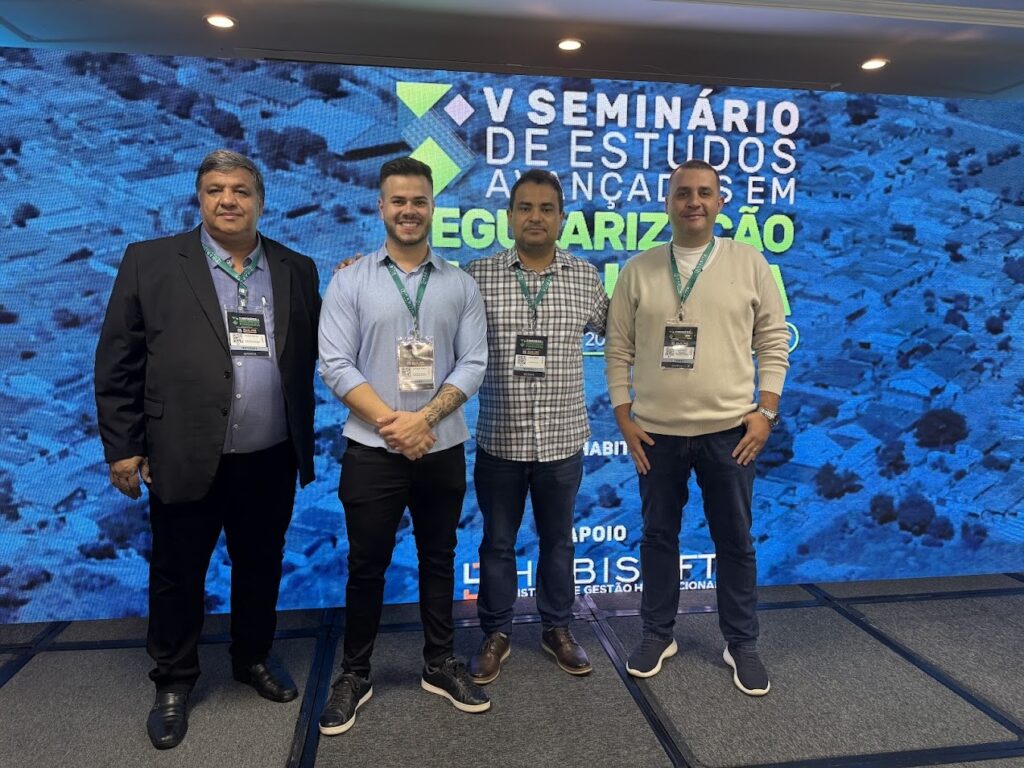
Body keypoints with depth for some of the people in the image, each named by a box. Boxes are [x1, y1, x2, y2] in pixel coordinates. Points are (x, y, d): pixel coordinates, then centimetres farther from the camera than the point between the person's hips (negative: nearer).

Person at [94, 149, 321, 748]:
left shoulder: (297, 269, 5)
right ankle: (175, 682, 34)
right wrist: (122, 447, -3)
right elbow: (117, 364, -2)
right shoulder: (150, 261, -2)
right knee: (177, 576, 13)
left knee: (261, 568, 17)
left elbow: (312, 356, 9)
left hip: (272, 462, 2)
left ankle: (255, 658, 40)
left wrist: (303, 440, 2)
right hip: (185, 461, -2)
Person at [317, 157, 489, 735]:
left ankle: (441, 664, 31)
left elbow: (474, 364, -3)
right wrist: (390, 421, -15)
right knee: (367, 565, 8)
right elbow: (335, 365, -7)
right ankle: (355, 674, 27)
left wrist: (425, 418, -16)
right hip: (372, 449, -1)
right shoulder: (350, 281, 0)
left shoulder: (461, 285, 4)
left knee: (439, 558, 14)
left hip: (443, 448, 2)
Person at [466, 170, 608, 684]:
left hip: (562, 439, 1)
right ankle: (496, 633, 31)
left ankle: (557, 629, 35)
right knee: (497, 541, 13)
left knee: (557, 540, 16)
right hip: (498, 439, -1)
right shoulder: (478, 276, -3)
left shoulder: (585, 278, 1)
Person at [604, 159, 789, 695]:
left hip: (729, 429, 0)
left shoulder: (749, 263, 1)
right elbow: (618, 351, 3)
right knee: (658, 536, 12)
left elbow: (774, 343, 3)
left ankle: (742, 644, 28)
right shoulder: (638, 270, 2)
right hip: (655, 432, 1)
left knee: (735, 541, 10)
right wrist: (624, 419, -2)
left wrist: (766, 412, -5)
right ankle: (657, 634, 30)